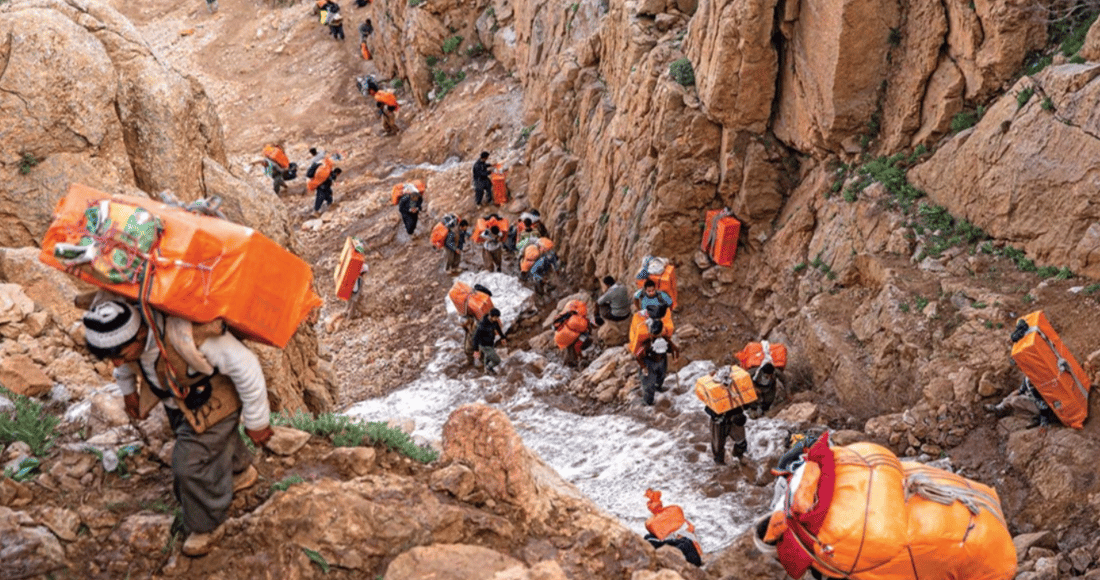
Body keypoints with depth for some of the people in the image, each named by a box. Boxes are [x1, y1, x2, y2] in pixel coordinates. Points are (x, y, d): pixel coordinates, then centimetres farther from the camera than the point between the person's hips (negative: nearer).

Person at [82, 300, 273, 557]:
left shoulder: (187, 336, -48)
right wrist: (127, 389, 14)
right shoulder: (119, 329, -28)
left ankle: (206, 527, 19)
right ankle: (240, 470, 60)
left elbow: (245, 366, -35)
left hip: (213, 399, -7)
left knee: (193, 461, -8)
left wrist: (256, 421, -24)